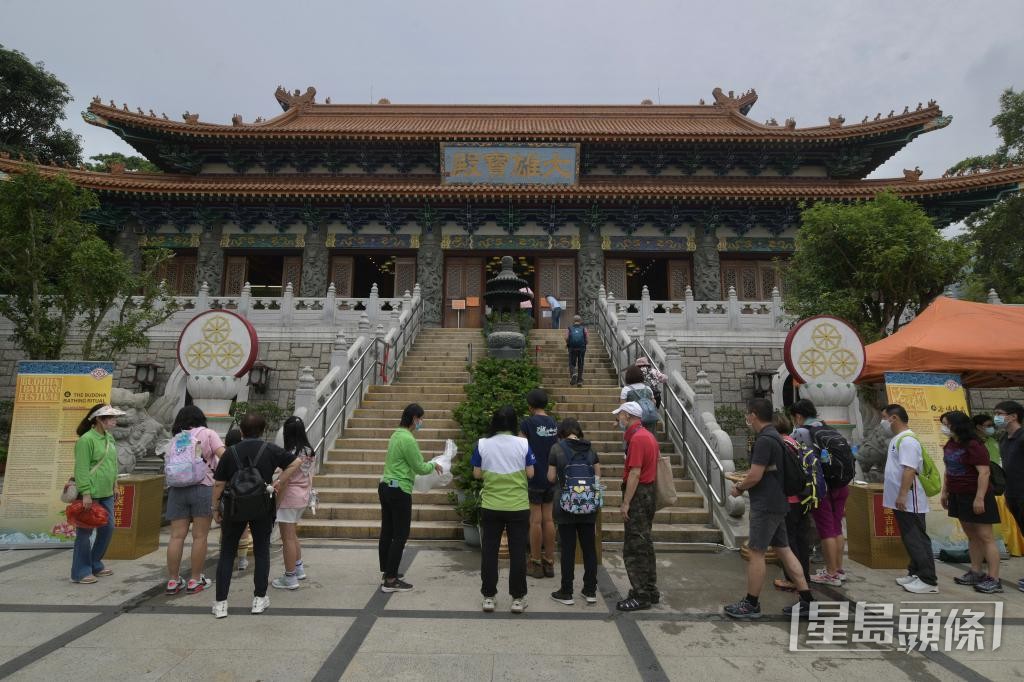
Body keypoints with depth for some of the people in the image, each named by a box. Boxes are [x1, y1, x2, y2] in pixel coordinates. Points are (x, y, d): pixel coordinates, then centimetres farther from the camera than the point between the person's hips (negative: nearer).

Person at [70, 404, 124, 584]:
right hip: (91, 494, -8)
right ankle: (80, 573, 13)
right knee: (85, 532, 1)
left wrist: (114, 486, 18)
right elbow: (81, 469, -17)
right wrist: (85, 493, -20)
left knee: (108, 528, 13)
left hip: (107, 493, 8)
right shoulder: (86, 440, -14)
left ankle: (95, 565, 28)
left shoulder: (109, 438, 12)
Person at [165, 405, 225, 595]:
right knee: (200, 536, 3)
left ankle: (173, 580, 14)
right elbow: (224, 455, -8)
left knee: (177, 536, 7)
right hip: (202, 488, -4)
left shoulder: (175, 438, 17)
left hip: (177, 489, 4)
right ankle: (195, 580, 8)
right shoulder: (208, 433, 3)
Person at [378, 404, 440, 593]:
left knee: (387, 532, 16)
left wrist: (427, 466, 18)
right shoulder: (408, 439, -18)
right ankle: (390, 581, 2)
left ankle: (386, 572, 26)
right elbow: (420, 468, -13)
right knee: (400, 535, -2)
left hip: (385, 487, 10)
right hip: (399, 491, -10)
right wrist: (433, 465, 5)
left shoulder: (396, 435, 11)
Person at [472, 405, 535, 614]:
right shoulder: (523, 444, -8)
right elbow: (530, 473, -3)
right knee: (517, 552, 8)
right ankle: (518, 598, 15)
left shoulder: (482, 444, -6)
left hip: (491, 506, 1)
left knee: (489, 551, 12)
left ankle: (488, 596, 19)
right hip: (518, 506, -1)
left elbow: (477, 474, 0)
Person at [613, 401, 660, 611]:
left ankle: (641, 596, 4)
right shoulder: (648, 435, 14)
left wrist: (626, 503, -20)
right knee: (645, 545, 18)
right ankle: (650, 591, 27)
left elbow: (635, 473, -23)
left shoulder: (637, 438, -18)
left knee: (634, 548, -3)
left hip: (638, 496, -10)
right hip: (648, 493, 10)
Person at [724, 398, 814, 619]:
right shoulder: (775, 436, 12)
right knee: (783, 549, 14)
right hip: (777, 503, 10)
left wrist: (739, 488, -5)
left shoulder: (764, 440, -20)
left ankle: (751, 604, 8)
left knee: (756, 553, -1)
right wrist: (744, 482, 12)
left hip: (765, 505, -10)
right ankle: (806, 601, 18)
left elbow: (755, 476, -21)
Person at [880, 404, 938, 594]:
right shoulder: (897, 439, 14)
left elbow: (909, 470, -26)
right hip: (901, 501, 10)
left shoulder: (907, 440, -19)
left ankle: (928, 581, 1)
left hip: (909, 502, -10)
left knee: (917, 540, -4)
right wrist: (887, 482, 25)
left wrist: (902, 495, -28)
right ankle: (915, 573, 25)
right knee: (910, 539, 16)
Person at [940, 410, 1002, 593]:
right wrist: (945, 492, 17)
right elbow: (948, 471, 17)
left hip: (975, 497, -8)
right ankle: (976, 573, 23)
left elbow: (984, 472, -20)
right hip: (959, 497, 8)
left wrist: (979, 498, -23)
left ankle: (994, 579, 2)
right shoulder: (949, 445, 8)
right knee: (971, 536, 15)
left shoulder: (973, 446, -17)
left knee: (985, 537, -3)